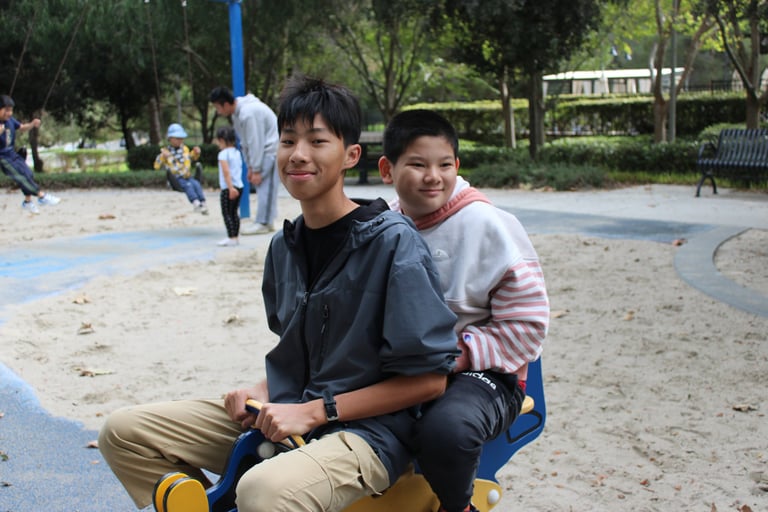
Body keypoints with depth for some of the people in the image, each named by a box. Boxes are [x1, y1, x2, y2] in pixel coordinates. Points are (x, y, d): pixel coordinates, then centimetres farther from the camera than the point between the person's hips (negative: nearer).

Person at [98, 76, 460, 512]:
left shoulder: (392, 242, -14)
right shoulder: (284, 246, 7)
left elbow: (429, 378, -14)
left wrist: (316, 410, -16)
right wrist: (263, 392, 0)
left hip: (364, 428, -7)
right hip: (285, 419, 7)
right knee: (124, 432, -1)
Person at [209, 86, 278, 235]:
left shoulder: (247, 113, -25)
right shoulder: (237, 114, 7)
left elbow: (255, 143, -23)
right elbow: (245, 142, 12)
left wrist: (256, 170, -19)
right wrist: (250, 167, 10)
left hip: (271, 148, -10)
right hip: (264, 148, 10)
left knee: (264, 185, -11)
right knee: (264, 185, 10)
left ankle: (263, 223, -9)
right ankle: (267, 222, 14)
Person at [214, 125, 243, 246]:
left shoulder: (223, 154, -11)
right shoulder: (237, 152, 14)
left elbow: (226, 171, -20)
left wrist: (230, 188, -25)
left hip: (228, 188, -8)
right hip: (239, 186, 8)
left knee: (226, 213, -4)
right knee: (234, 212, 15)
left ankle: (231, 238, -8)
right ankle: (235, 237, 17)